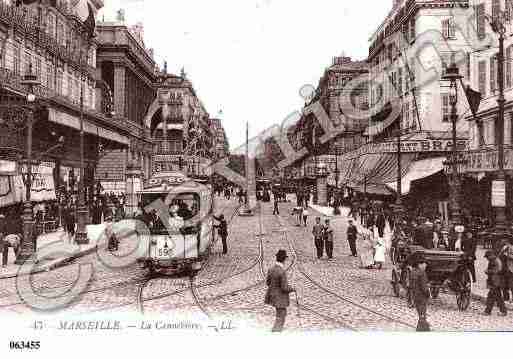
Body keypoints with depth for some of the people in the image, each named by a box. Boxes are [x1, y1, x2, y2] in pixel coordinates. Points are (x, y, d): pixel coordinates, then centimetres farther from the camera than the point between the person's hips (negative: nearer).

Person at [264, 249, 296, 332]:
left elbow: (268, 282, 6)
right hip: (280, 297, -8)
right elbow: (284, 288, -25)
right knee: (280, 317, 7)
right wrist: (292, 289, -5)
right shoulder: (282, 272, -28)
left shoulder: (271, 269, -6)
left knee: (282, 313, 28)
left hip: (273, 294, 8)